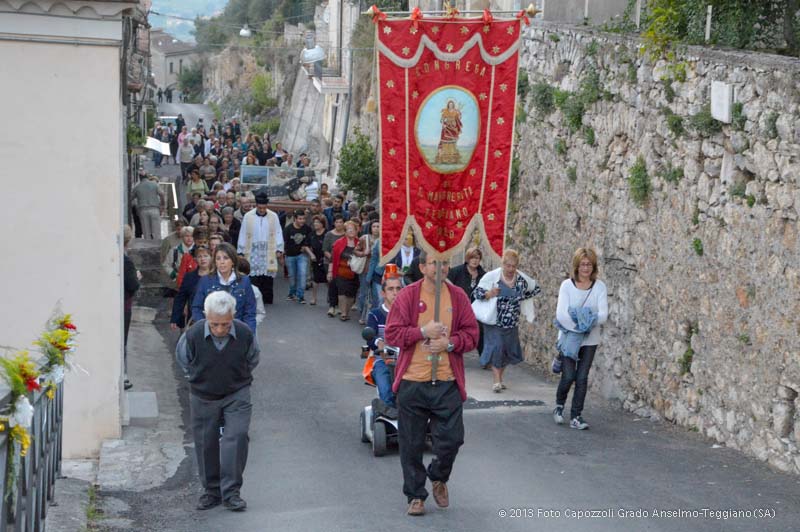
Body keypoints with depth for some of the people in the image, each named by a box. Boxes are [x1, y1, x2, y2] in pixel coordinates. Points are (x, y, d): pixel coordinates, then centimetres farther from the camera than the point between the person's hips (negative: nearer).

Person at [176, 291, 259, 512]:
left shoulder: (245, 334, -20)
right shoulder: (193, 335, -22)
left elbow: (252, 360, 4)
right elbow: (182, 359, 3)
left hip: (237, 395, -1)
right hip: (203, 398, 1)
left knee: (237, 438, -14)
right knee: (205, 444, 7)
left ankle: (231, 492, -7)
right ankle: (211, 491, 22)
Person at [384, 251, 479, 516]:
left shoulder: (458, 296, 2)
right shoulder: (407, 295, -4)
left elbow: (472, 334, 4)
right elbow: (392, 333, -7)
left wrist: (450, 343, -14)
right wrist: (423, 331, -17)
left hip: (447, 382, 1)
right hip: (412, 382, -1)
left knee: (451, 438, 1)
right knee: (412, 443, 7)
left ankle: (439, 478, 31)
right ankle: (415, 495, 22)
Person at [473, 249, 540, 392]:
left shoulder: (522, 279, 0)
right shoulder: (492, 276, -11)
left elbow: (536, 288, 17)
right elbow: (476, 292, -8)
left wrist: (523, 297, 3)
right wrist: (489, 294, -28)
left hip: (512, 325, 4)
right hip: (494, 322, -4)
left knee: (509, 351, 10)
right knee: (496, 348, -14)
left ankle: (499, 378, 30)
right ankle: (497, 381, -8)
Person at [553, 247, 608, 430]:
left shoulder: (600, 287, -2)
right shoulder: (567, 285, -6)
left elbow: (603, 314, -10)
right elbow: (561, 314, -15)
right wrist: (577, 328, -22)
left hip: (590, 340, 2)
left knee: (582, 377, 0)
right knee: (569, 375, -6)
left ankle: (576, 416, 10)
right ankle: (559, 405, 23)